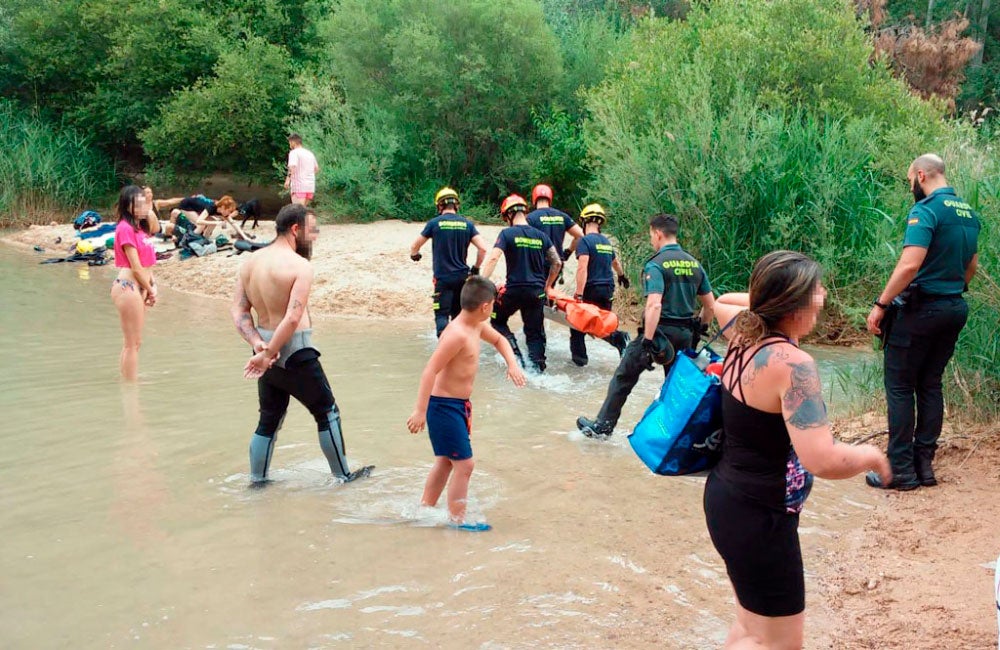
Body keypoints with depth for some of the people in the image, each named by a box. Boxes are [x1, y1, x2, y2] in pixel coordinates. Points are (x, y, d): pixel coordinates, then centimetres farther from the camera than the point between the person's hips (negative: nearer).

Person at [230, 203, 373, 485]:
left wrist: (258, 345, -8)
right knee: (327, 412, 12)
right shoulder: (300, 266, -17)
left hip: (266, 351, 7)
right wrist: (269, 354, -23)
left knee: (269, 419, 20)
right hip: (295, 354, -7)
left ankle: (257, 480, 25)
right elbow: (293, 318, -27)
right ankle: (343, 474, 23)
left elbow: (238, 311, 1)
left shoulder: (250, 263, 5)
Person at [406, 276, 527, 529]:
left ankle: (425, 509, 35)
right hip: (444, 405, -10)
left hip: (460, 404, 10)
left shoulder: (477, 326, 4)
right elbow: (430, 371, -27)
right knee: (464, 463, -5)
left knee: (446, 460, 21)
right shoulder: (457, 334, -25)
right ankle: (457, 521, 5)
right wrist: (420, 411, -29)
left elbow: (499, 340, 24)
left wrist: (512, 364, 6)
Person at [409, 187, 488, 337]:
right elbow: (483, 248, -5)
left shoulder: (434, 223, -4)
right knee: (458, 315, 17)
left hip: (443, 278, -3)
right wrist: (476, 268, 10)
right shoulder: (467, 224, 2)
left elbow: (414, 247, 5)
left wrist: (415, 255, 29)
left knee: (441, 315, -1)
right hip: (462, 277, 3)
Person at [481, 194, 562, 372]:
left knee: (498, 321, 19)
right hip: (537, 291, 3)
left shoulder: (507, 233, -5)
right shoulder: (541, 235, 8)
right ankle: (538, 369, 4)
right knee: (535, 333, 11)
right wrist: (547, 285, 24)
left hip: (514, 289, -3)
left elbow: (493, 259, -17)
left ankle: (515, 355, 1)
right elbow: (557, 263, 12)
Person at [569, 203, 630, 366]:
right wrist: (622, 276, 51)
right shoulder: (606, 242, 12)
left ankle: (579, 356, 10)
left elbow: (582, 268, -22)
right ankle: (618, 338, -12)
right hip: (608, 289, 6)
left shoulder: (585, 241, -10)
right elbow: (615, 262, 31)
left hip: (591, 289, -6)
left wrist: (579, 294, -26)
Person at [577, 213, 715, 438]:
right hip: (684, 335, 6)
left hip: (660, 330, -6)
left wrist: (648, 342, -24)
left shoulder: (655, 265, -12)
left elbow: (654, 305, -24)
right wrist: (698, 332, 22)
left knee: (623, 377, 5)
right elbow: (710, 306, 11)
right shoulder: (694, 264, 8)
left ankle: (603, 426, 8)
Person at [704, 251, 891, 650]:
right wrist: (871, 456, -13)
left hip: (729, 497, 10)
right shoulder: (793, 364, -25)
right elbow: (823, 461, -32)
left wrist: (766, 299, 14)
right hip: (759, 516, -9)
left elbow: (723, 301, 27)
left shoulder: (745, 334, 0)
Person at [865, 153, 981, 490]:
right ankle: (924, 465, 16)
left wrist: (880, 305, -20)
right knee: (930, 385, 14)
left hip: (922, 308, -8)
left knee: (899, 386, 0)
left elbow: (910, 264, -26)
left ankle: (901, 471, 2)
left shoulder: (927, 210, -16)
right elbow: (971, 265, 21)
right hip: (955, 308, 8)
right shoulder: (968, 212, 11)